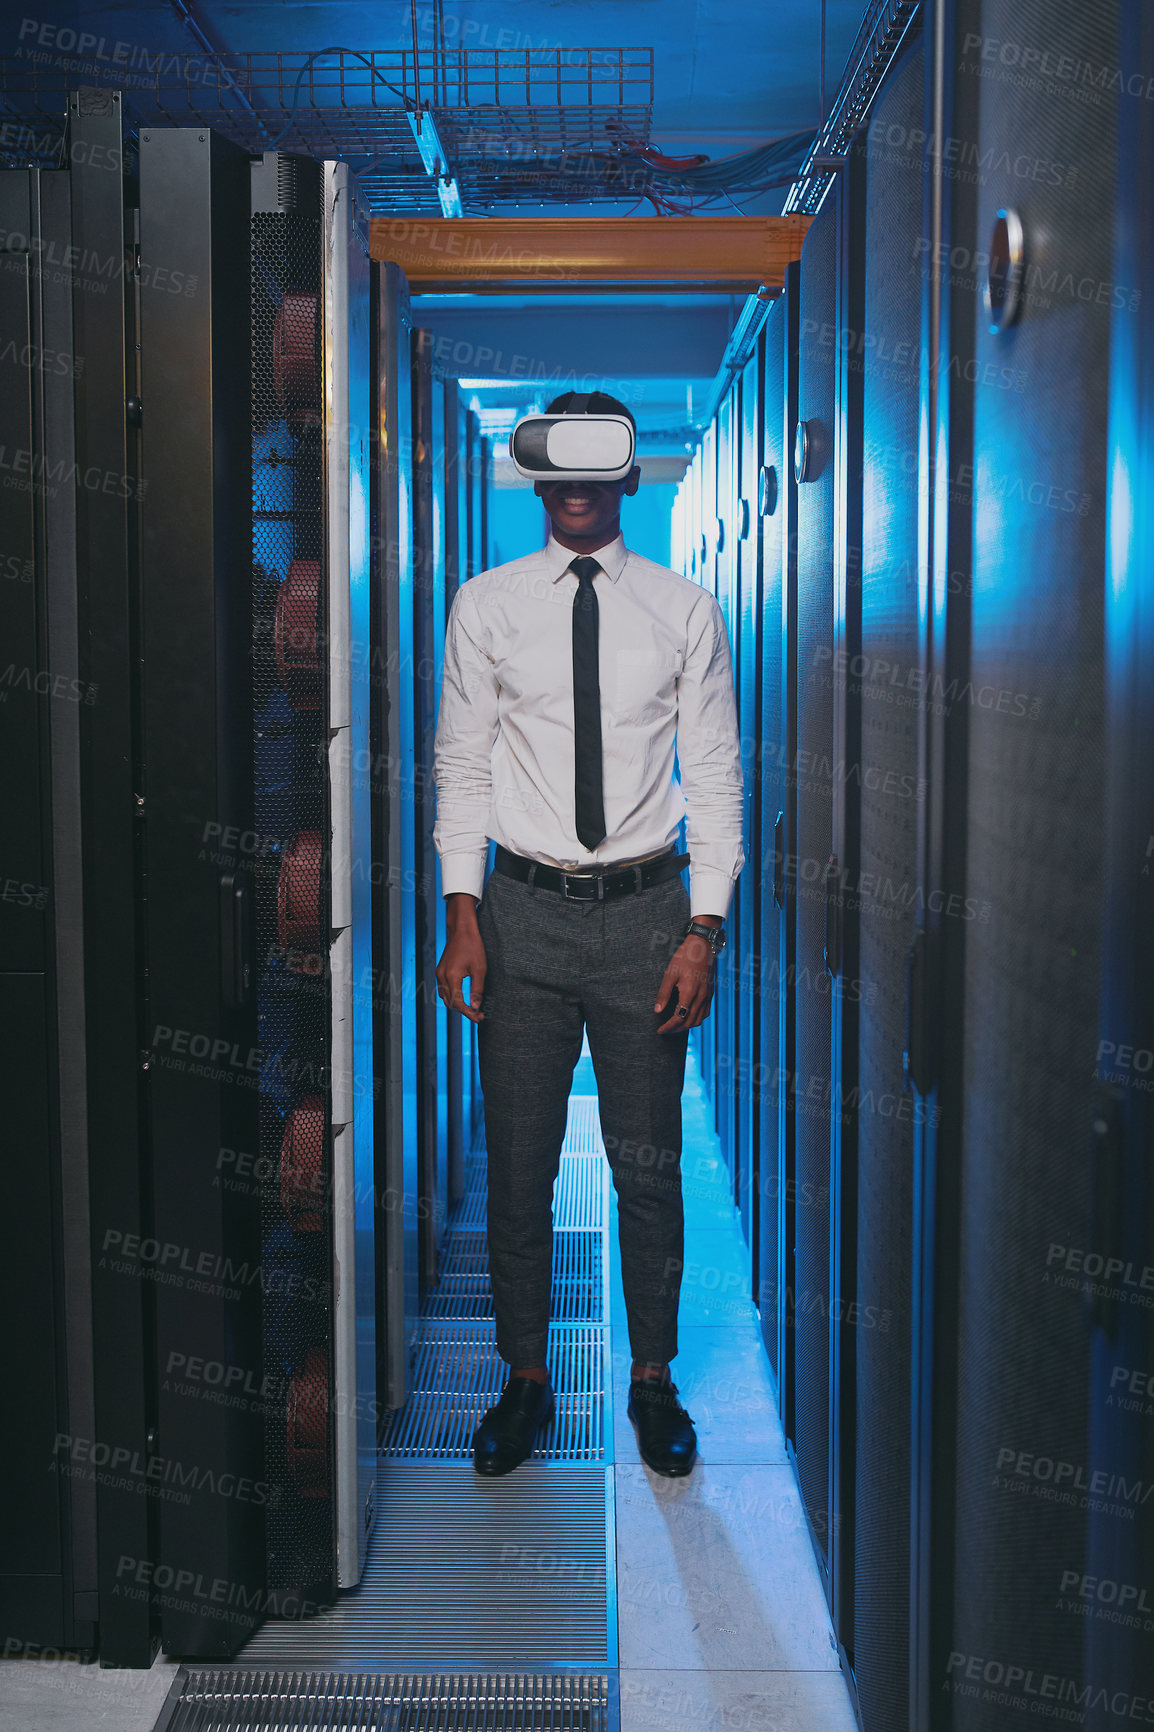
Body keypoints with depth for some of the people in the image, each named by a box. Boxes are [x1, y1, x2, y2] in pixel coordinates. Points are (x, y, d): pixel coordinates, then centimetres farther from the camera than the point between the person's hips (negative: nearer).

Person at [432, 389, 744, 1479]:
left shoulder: (685, 611, 3)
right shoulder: (484, 606, 4)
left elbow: (714, 777, 2)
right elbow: (461, 768, 4)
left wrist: (704, 930, -6)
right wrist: (463, 917, -5)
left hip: (646, 909, 0)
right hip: (523, 908, 0)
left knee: (648, 1165, 8)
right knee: (518, 1165, 7)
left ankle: (653, 1379, 25)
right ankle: (525, 1379, 24)